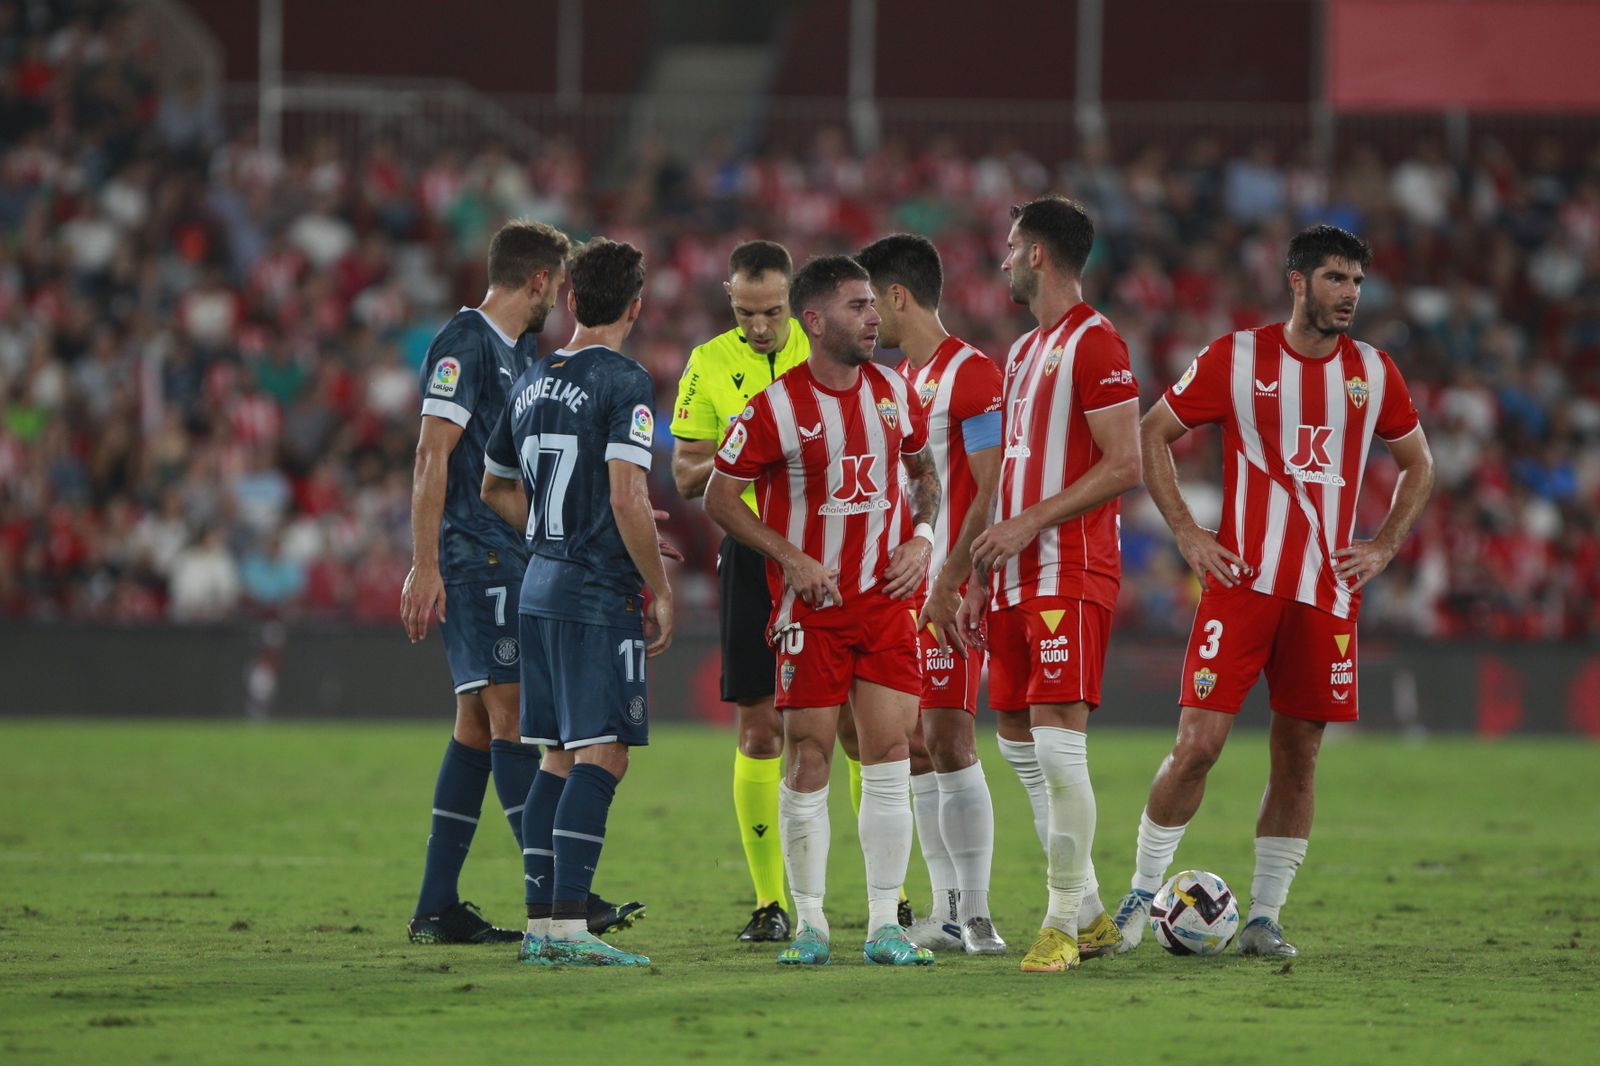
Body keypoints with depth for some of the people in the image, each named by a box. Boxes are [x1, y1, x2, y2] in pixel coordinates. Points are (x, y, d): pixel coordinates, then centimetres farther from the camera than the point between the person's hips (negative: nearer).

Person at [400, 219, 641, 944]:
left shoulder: (522, 351, 18)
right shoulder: (464, 345, -11)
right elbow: (432, 457, -17)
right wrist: (424, 568, -22)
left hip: (513, 559, 10)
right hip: (474, 557, -10)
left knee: (478, 723, 7)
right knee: (511, 714, -12)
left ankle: (437, 909, 8)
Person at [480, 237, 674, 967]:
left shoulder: (532, 383, 12)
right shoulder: (624, 383, -11)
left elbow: (496, 489, 24)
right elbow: (627, 498, -20)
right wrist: (660, 589, -11)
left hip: (539, 589, 8)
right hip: (601, 593, -8)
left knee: (560, 756, 12)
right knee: (602, 755, -8)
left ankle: (541, 923, 10)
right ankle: (568, 925, -15)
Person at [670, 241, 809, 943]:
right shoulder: (709, 365, 3)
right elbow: (686, 478, 3)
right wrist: (732, 452, -16)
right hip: (751, 557, 1)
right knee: (761, 728, 1)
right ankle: (770, 902, 7)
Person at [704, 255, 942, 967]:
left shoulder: (893, 392, 6)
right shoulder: (776, 408, -9)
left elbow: (924, 467, 21)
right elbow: (720, 498, -3)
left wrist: (920, 537, 4)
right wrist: (791, 558, -12)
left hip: (886, 598, 4)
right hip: (811, 607, -4)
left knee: (891, 757, -2)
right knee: (808, 761, -1)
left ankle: (884, 926, 3)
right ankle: (809, 924, 8)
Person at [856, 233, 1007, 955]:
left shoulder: (970, 374, -10)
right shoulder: (901, 377, 18)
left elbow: (993, 491, -16)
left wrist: (949, 582, -21)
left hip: (951, 592, -9)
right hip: (903, 590, 9)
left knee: (948, 737, -13)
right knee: (914, 746, 7)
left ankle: (976, 914, -12)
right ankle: (947, 911, 11)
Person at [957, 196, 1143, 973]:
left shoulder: (1095, 345, -10)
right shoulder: (1024, 351, 20)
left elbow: (1124, 467, -16)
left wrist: (1031, 522, -19)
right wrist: (982, 575, 20)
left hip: (1071, 573, -10)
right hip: (1018, 579, 10)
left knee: (1058, 742, -13)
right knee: (1018, 742, 10)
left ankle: (1063, 923, -9)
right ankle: (1090, 911, 17)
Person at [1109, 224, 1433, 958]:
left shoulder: (1374, 373, 8)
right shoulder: (1235, 359, -2)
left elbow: (1418, 463, 21)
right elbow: (1152, 435, 6)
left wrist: (1385, 546, 8)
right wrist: (1186, 533, -2)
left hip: (1328, 590, 3)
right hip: (1243, 582, -3)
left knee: (1298, 754, 4)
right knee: (1198, 743, -10)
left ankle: (1264, 917, 12)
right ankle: (1141, 895, 4)